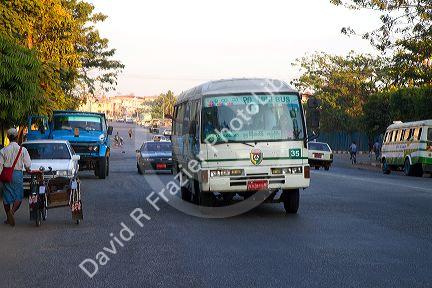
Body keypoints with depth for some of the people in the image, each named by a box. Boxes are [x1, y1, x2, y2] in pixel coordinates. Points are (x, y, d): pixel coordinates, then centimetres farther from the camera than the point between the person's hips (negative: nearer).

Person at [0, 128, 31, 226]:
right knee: (19, 195, 5)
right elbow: (27, 164, -4)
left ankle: (8, 218, 16)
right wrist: (28, 170, 16)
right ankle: (12, 211, -22)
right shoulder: (22, 149, -5)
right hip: (17, 174, -2)